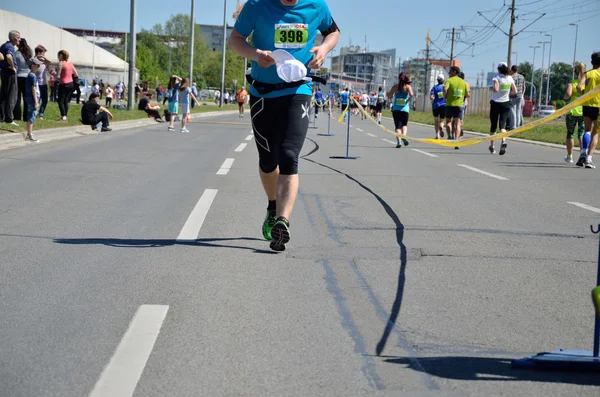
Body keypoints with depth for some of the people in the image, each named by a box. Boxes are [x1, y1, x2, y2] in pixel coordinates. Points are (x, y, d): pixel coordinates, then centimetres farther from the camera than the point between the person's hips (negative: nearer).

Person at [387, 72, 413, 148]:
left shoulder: (395, 87, 2)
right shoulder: (408, 86, -1)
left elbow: (389, 96, 3)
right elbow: (411, 94, -17)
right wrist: (410, 98, 5)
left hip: (396, 109, 0)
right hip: (405, 109, 0)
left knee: (397, 126, 4)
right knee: (404, 124, 16)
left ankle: (399, 140, -14)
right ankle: (404, 135, -12)